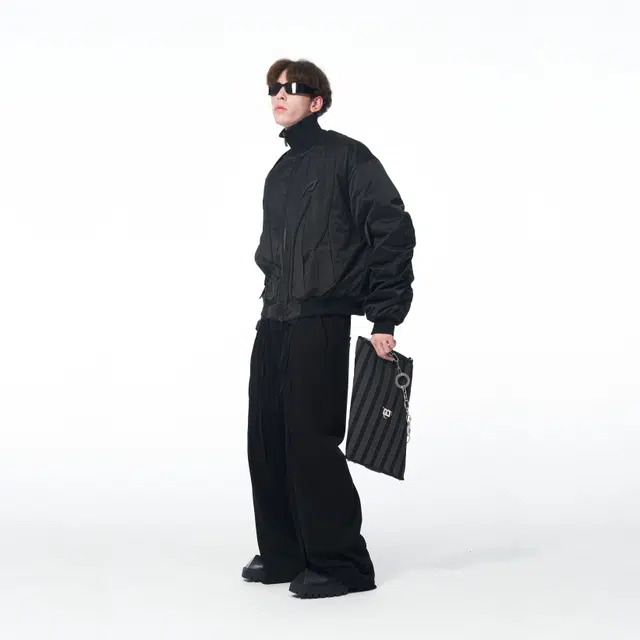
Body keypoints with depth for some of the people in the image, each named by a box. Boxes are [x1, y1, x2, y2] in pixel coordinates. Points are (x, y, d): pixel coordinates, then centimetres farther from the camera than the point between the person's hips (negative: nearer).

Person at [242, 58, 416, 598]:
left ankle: (340, 562, 3)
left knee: (312, 440, -8)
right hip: (273, 324, 8)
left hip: (322, 323, -8)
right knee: (267, 440, 9)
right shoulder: (280, 173, 18)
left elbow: (394, 233, -10)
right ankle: (283, 553, 21)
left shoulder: (347, 157, -5)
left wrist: (384, 318, -13)